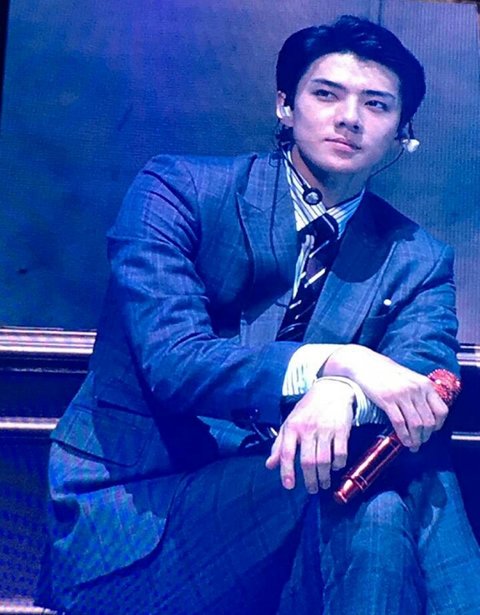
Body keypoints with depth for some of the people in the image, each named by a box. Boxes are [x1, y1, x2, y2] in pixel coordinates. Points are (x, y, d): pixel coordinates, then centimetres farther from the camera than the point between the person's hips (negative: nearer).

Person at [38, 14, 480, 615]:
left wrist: (346, 396, -34)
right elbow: (171, 362, -16)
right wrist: (339, 362, -29)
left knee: (410, 481, -27)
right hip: (133, 508, -3)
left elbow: (423, 402, -10)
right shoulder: (178, 189, -3)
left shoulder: (418, 262, 7)